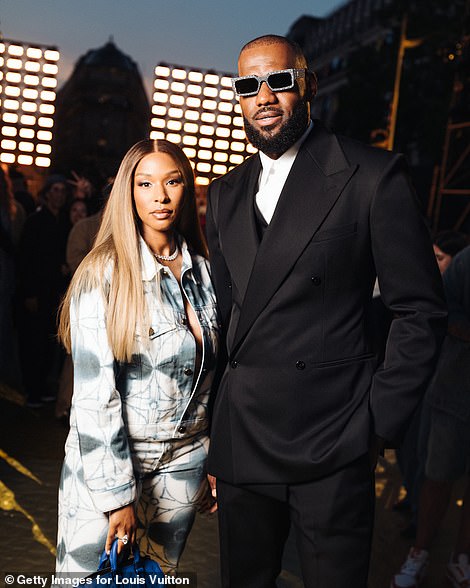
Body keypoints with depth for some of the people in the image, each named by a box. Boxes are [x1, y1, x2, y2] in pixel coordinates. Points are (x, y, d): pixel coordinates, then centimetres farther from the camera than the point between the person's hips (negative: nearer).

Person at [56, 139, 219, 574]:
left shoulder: (202, 270, 3)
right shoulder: (104, 273, -13)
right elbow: (93, 391, -16)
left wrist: (215, 461, 11)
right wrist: (116, 494, -17)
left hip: (184, 460, 5)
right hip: (107, 460, -4)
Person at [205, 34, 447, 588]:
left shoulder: (373, 176, -8)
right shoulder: (225, 194, 10)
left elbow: (421, 310, -6)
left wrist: (380, 422, -9)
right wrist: (214, 437, 11)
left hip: (331, 442, -5)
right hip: (240, 438, 5)